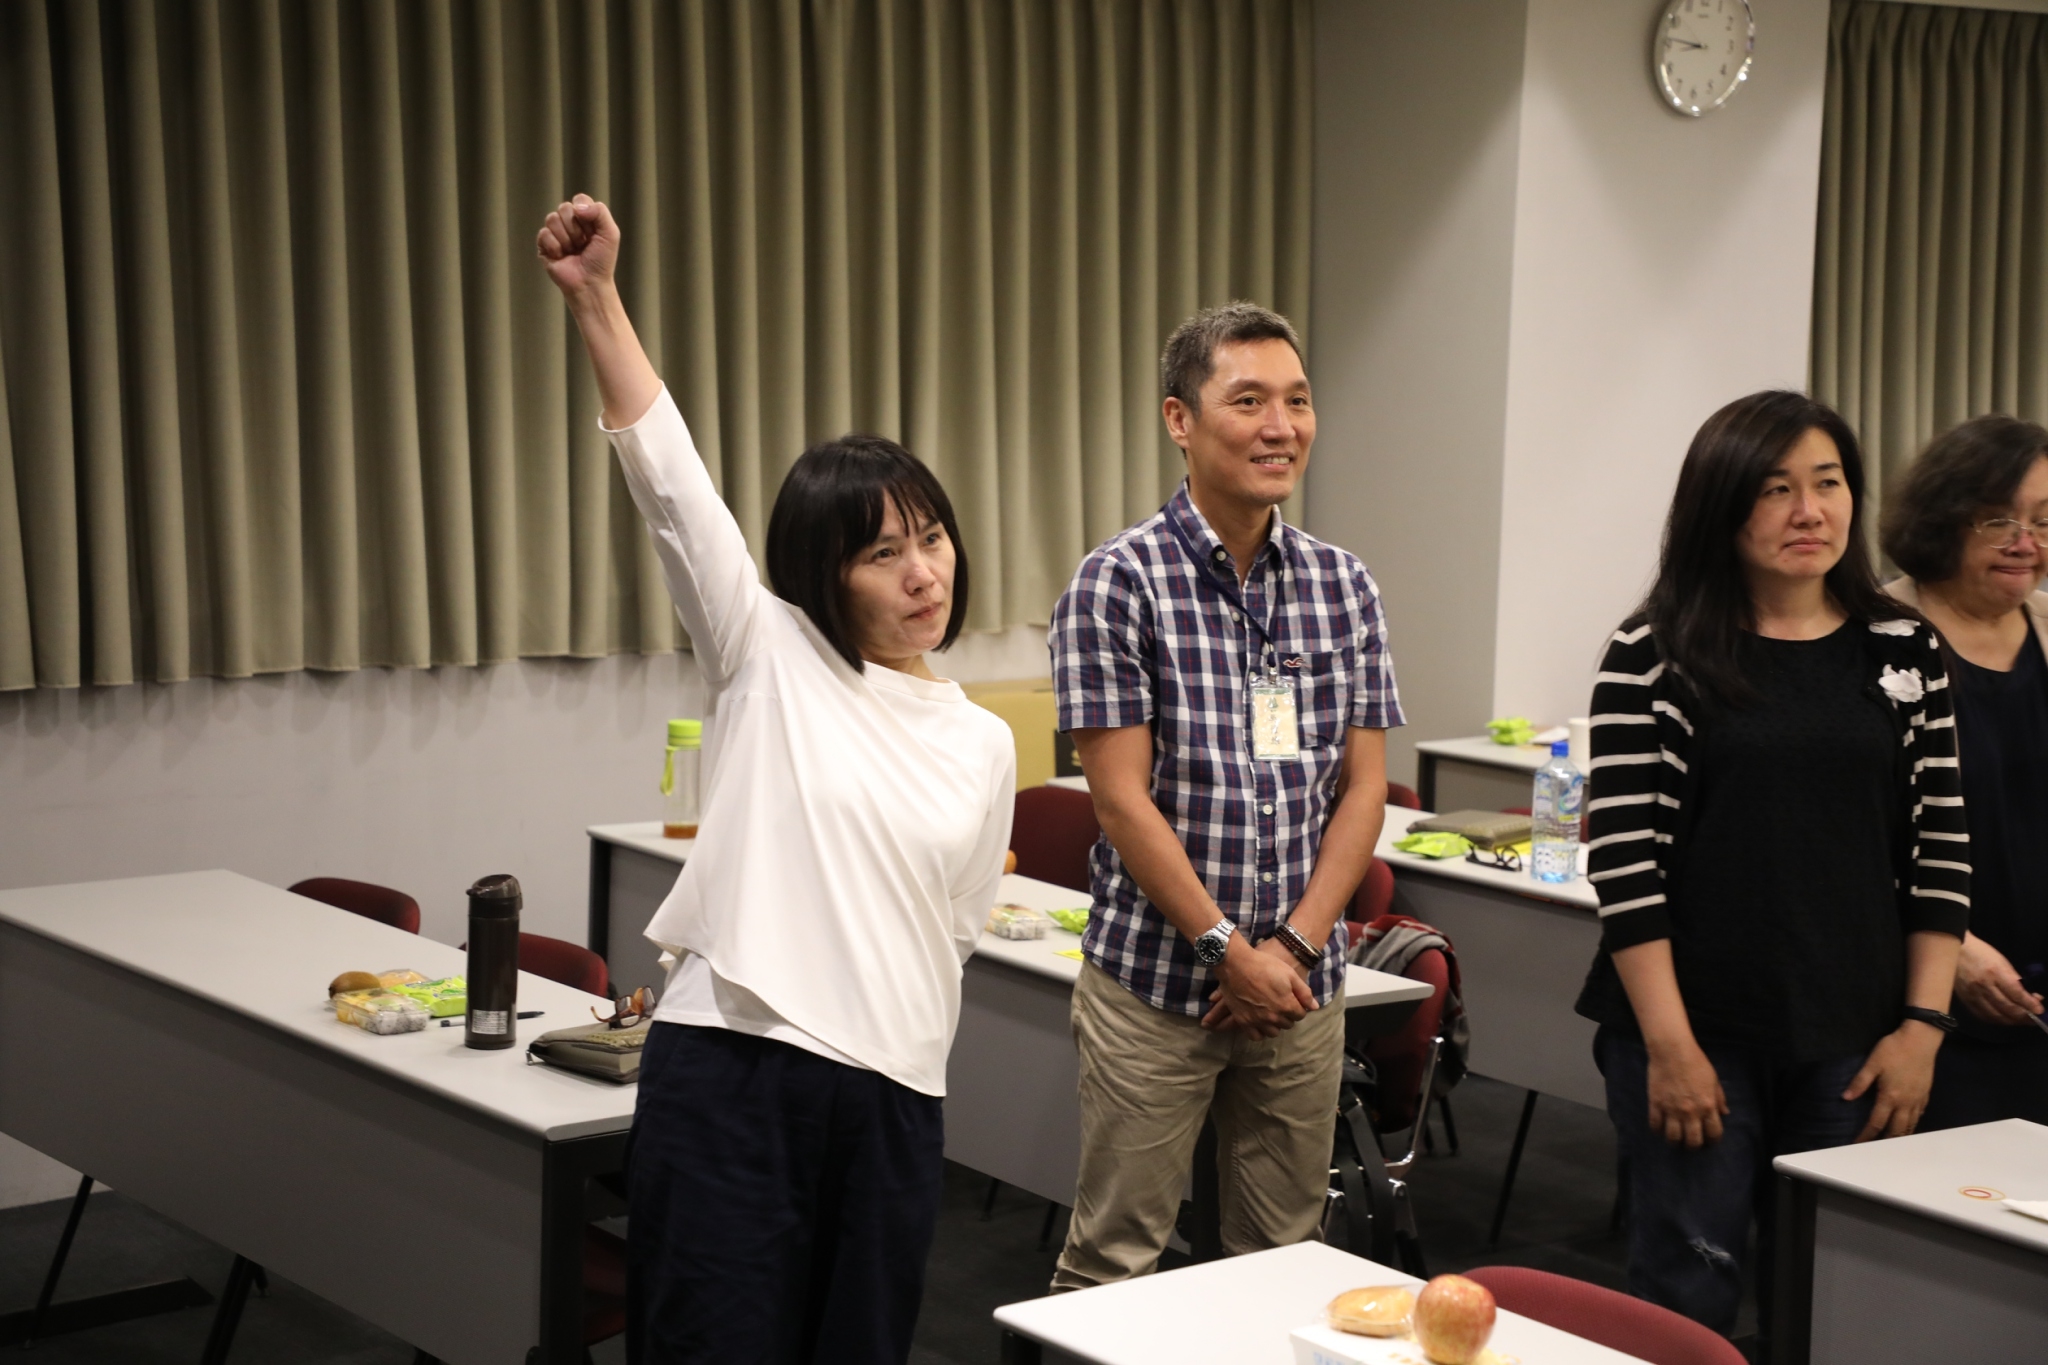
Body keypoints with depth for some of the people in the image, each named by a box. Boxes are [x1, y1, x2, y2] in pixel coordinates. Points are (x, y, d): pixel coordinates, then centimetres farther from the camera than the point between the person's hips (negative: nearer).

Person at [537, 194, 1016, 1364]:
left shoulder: (983, 745, 13)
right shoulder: (770, 660, 3)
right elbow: (672, 483, -8)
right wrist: (596, 298, -17)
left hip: (891, 1102, 4)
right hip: (729, 1079, -4)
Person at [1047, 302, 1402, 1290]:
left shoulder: (1342, 586, 6)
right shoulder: (1120, 583, -9)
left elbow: (1363, 788, 5)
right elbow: (1124, 801, -12)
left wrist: (1295, 944, -7)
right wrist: (1230, 952, -13)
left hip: (1303, 982, 5)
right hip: (1154, 983, -4)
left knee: (1283, 1254, 13)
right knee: (1116, 1257, 3)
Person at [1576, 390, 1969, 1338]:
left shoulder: (1904, 651, 7)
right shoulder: (1656, 657, -5)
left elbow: (1941, 852, 8)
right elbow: (1625, 859, -8)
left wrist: (1922, 1026, 1)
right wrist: (1667, 1043, -12)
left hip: (1854, 1044, 3)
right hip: (1696, 1036, -3)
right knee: (1687, 1299, 1)